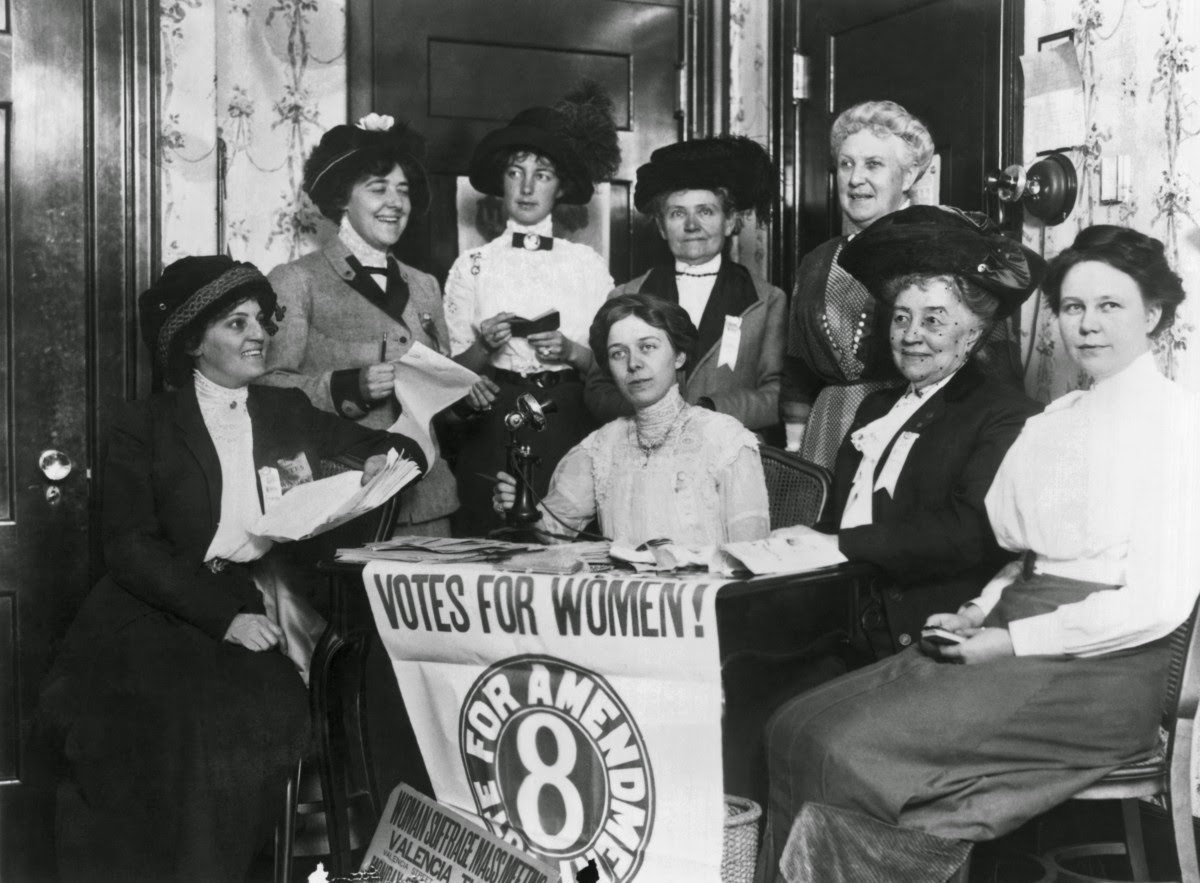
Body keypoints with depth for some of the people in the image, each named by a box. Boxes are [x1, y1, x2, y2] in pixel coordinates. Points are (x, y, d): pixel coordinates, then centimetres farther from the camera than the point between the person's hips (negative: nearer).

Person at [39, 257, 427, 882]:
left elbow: (394, 449, 23)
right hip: (159, 617, -2)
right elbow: (129, 548, -4)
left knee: (267, 711, -27)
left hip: (256, 619, 3)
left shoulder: (286, 413, 19)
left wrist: (386, 460, -4)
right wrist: (223, 616, -18)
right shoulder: (143, 427, 7)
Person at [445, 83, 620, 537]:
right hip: (494, 427, 0)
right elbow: (455, 367, 3)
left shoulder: (588, 264, 7)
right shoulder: (472, 266, 5)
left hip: (568, 427, 1)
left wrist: (572, 352, -13)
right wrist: (485, 347, -16)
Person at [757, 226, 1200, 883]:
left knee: (853, 753, -23)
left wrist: (1012, 641, -12)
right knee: (797, 730, -9)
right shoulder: (1051, 424, 18)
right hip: (1011, 642, 8)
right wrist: (978, 612, 2)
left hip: (1098, 672, -7)